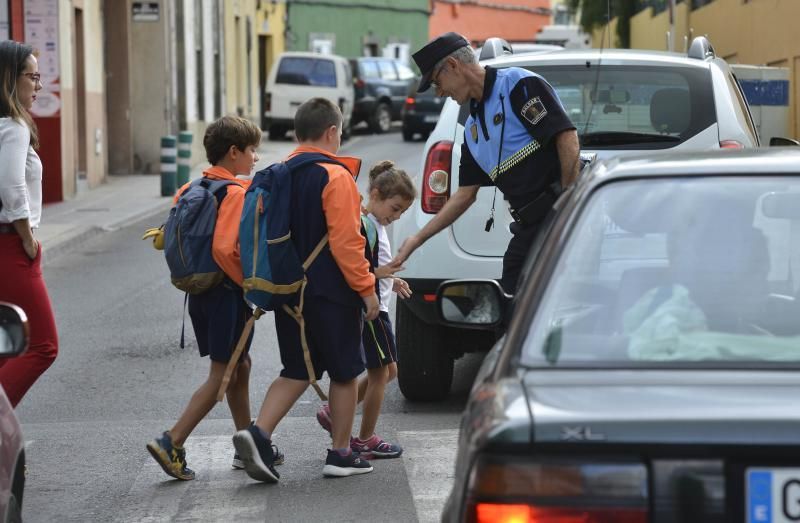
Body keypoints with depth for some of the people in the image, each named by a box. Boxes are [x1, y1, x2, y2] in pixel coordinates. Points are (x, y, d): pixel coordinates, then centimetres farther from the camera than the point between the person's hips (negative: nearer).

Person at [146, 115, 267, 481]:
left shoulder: (190, 190, 8)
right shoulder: (237, 193, -17)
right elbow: (225, 248, -27)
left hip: (199, 291, 9)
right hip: (229, 296, -9)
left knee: (239, 366, 20)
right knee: (223, 375, -3)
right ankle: (172, 444, -11)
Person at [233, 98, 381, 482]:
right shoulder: (335, 176, -13)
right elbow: (346, 241, -18)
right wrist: (366, 288, -12)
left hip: (288, 292, 6)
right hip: (332, 293, -6)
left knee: (297, 372, 12)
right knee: (345, 373, 8)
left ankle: (258, 434, -8)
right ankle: (341, 454, 14)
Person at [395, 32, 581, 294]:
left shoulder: (519, 84, -6)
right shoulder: (473, 127, 22)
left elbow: (567, 139, -16)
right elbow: (465, 194, 27)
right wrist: (417, 239, 26)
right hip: (528, 227, 9)